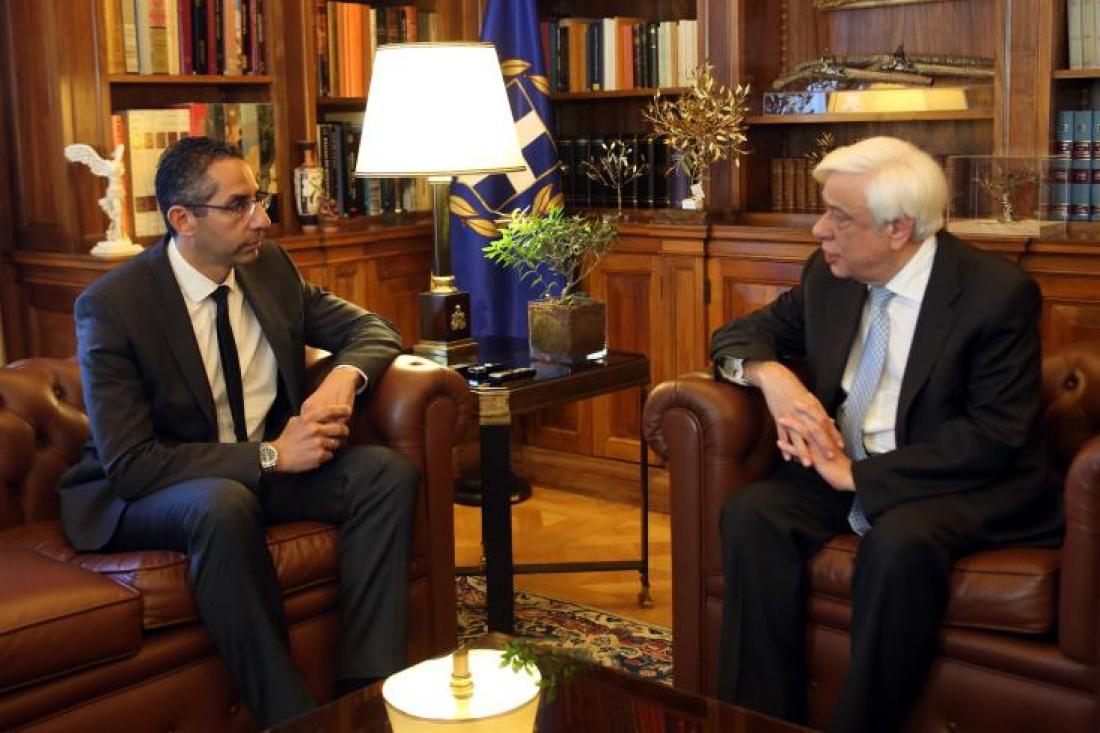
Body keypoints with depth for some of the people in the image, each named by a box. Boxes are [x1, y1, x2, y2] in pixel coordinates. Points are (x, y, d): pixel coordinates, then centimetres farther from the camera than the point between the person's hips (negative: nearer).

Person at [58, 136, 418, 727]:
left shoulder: (270, 265, -2)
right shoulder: (112, 305, -19)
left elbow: (372, 329, 6)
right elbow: (130, 464, -23)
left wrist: (344, 377, -19)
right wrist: (269, 455, -28)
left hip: (266, 465, 6)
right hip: (141, 495, -5)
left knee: (389, 473, -17)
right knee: (224, 506, -38)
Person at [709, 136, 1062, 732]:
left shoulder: (999, 292, -12)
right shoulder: (829, 274, 4)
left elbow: (997, 435, -16)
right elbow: (741, 334, 14)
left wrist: (862, 474, -21)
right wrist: (771, 375, -12)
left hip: (960, 486, -5)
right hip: (843, 468, 5)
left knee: (900, 542, -37)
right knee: (751, 512, -24)